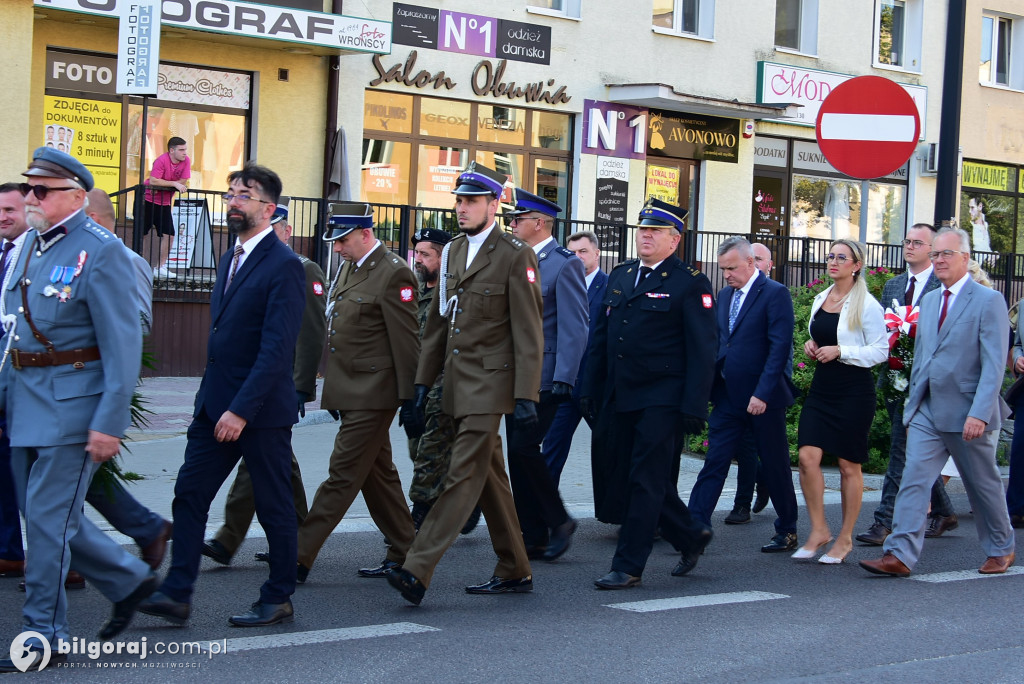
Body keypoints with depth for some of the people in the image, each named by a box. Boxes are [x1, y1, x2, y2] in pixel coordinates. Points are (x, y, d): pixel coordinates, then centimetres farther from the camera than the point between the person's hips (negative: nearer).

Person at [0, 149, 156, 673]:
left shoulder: (100, 252, -13)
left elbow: (124, 345, -16)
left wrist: (110, 422, -20)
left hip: (72, 403, -8)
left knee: (47, 516, -4)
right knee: (45, 516, 14)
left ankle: (43, 636, 7)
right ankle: (130, 581, 32)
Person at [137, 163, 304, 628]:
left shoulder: (283, 266, -13)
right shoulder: (231, 260, 15)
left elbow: (277, 349, -19)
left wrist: (241, 410, -23)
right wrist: (212, 401, 15)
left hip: (262, 411, -8)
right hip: (215, 405, 8)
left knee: (274, 506, 5)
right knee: (189, 494, 2)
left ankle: (278, 599, 16)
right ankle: (177, 594, 4)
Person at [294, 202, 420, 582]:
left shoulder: (394, 274, -13)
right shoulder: (350, 268, 14)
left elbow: (406, 341, -15)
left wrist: (409, 400, -16)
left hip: (373, 395, -10)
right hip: (350, 393, 10)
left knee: (343, 475, -6)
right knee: (378, 475, 14)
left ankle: (300, 557, -6)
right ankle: (404, 553, 23)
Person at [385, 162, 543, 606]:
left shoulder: (515, 257, -8)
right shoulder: (452, 253, 14)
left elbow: (528, 332, -11)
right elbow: (437, 322, 18)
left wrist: (526, 394, -16)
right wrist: (424, 380, 13)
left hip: (489, 384, -8)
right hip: (457, 383, 8)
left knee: (464, 474, -11)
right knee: (489, 478, 13)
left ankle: (417, 571, -18)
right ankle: (514, 571, 22)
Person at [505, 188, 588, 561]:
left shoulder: (565, 264, -9)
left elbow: (575, 327, -14)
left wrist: (563, 380, -19)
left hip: (544, 376, -8)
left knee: (524, 447, -14)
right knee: (518, 454, 7)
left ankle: (559, 521, 3)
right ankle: (533, 538, 13)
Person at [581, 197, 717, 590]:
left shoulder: (691, 284, -5)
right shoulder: (620, 276, 15)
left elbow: (702, 350, -9)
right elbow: (602, 338, 18)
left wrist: (693, 407, -16)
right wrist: (592, 391, 13)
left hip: (662, 400, -7)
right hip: (620, 400, 7)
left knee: (646, 481, -5)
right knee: (623, 477, 11)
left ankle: (629, 566, 2)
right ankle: (690, 536, 28)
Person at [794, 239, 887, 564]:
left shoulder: (866, 305, -8)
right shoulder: (820, 299, 11)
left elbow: (881, 350, -9)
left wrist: (839, 351, -17)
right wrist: (812, 346, 4)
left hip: (854, 391, -6)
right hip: (821, 388, 6)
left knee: (849, 466, 2)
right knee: (808, 457, -7)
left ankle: (845, 538, 14)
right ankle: (818, 530, 7)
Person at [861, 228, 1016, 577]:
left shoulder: (988, 301, -9)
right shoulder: (929, 300, 12)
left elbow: (994, 364, -15)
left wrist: (980, 413, -23)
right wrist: (913, 404, 14)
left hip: (967, 414, -5)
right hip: (927, 411, 5)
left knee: (984, 484, 10)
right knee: (914, 479, -8)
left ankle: (1001, 549, 30)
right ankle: (900, 555, -12)